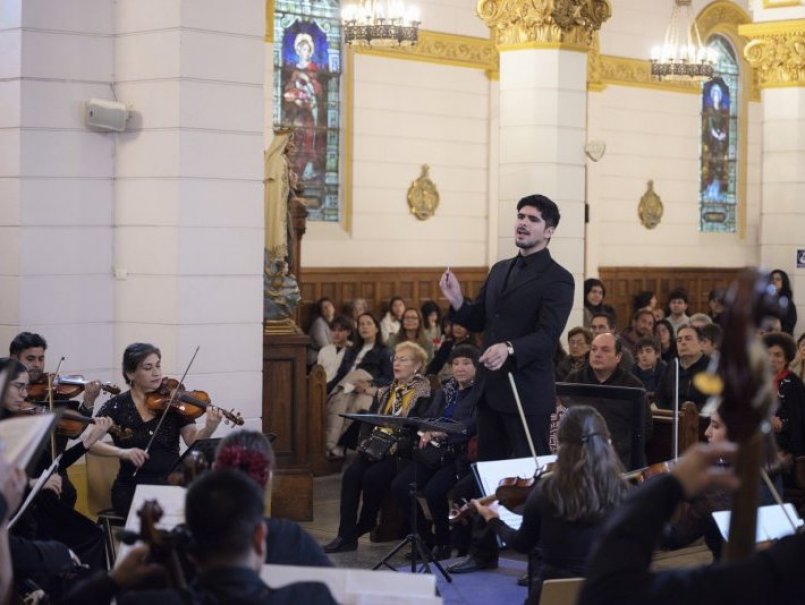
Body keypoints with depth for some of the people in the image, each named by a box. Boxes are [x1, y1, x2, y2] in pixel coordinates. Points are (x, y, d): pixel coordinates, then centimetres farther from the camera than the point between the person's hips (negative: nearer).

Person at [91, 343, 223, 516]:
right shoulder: (117, 406, -1)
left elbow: (192, 440, -7)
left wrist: (209, 428, -29)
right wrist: (122, 452, -26)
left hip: (172, 484, 2)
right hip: (132, 488, -2)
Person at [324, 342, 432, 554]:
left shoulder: (423, 394, -2)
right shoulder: (385, 393, 20)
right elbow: (367, 422, 18)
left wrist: (393, 447, -20)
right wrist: (366, 442, -3)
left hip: (402, 452, -6)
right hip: (375, 449, 6)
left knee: (372, 476, -30)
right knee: (351, 474, -22)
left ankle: (365, 525, -5)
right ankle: (346, 535, -22)